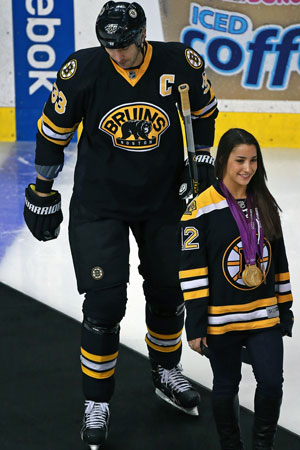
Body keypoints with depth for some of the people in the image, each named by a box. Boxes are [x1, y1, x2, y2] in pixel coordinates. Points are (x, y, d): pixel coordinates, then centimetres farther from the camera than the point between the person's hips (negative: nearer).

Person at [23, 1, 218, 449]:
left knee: (169, 291, 14)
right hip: (99, 203, -2)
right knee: (104, 302, -7)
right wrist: (42, 192, 0)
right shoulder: (82, 70, -18)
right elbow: (52, 130, -5)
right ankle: (97, 402, 10)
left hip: (163, 199, 3)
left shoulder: (181, 63, -14)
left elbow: (204, 108, 8)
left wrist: (201, 154, 1)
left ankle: (166, 372, 40)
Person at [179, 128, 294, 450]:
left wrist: (285, 310, 14)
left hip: (264, 315, 4)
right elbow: (192, 270, -11)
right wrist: (195, 326, -12)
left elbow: (279, 262, 14)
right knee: (226, 386, 11)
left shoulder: (265, 205, 7)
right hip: (222, 320, -4)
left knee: (272, 383, -4)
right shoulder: (202, 207, -10)